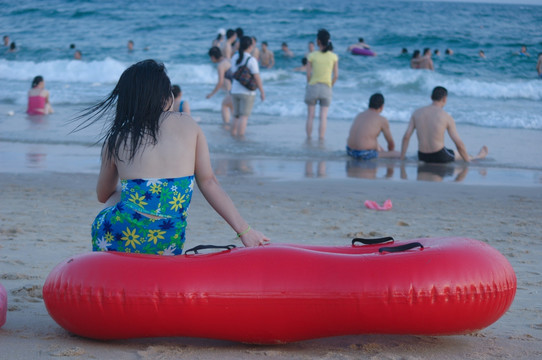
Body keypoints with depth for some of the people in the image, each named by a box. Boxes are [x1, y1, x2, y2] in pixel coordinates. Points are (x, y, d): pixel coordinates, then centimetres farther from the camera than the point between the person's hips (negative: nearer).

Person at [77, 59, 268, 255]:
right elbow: (208, 182, 4)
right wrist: (243, 229, 9)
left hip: (118, 242, 0)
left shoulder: (116, 139, 5)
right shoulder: (188, 125, 5)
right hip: (168, 247, 0)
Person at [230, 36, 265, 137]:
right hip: (247, 92, -6)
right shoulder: (251, 60, -14)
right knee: (244, 116, -4)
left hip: (235, 91, 6)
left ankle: (233, 136, 14)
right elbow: (257, 78, -14)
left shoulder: (234, 58, 5)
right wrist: (262, 92, -7)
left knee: (236, 116, 14)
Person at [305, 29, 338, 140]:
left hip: (313, 87, -1)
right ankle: (321, 139, 4)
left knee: (310, 115, 9)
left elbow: (308, 74, -5)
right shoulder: (334, 57, -4)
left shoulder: (312, 56, -8)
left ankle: (308, 139, 13)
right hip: (326, 88, 1)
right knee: (323, 116, 5)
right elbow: (336, 76, -2)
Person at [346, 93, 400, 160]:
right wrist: (391, 155, 29)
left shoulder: (359, 115, 15)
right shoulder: (382, 120, -3)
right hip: (365, 154, -8)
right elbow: (391, 143, 8)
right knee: (398, 154, 4)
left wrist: (381, 150, 41)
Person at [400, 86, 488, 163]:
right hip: (439, 157, -4)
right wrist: (468, 161, 6)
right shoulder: (447, 117, -10)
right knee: (461, 154, 29)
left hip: (422, 157, 4)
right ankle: (480, 156, 55)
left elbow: (406, 137, -1)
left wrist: (402, 158, 7)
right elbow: (459, 144, -7)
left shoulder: (417, 113, 0)